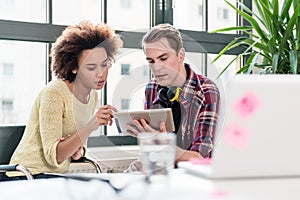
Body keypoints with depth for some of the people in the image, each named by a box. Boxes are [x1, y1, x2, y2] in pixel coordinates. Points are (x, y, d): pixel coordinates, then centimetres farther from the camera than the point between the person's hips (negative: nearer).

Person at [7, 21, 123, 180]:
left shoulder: (92, 95, 5)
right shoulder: (53, 93, -18)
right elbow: (53, 156, -22)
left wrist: (78, 150, -10)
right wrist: (91, 126, -32)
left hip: (57, 177, 7)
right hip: (29, 177, -7)